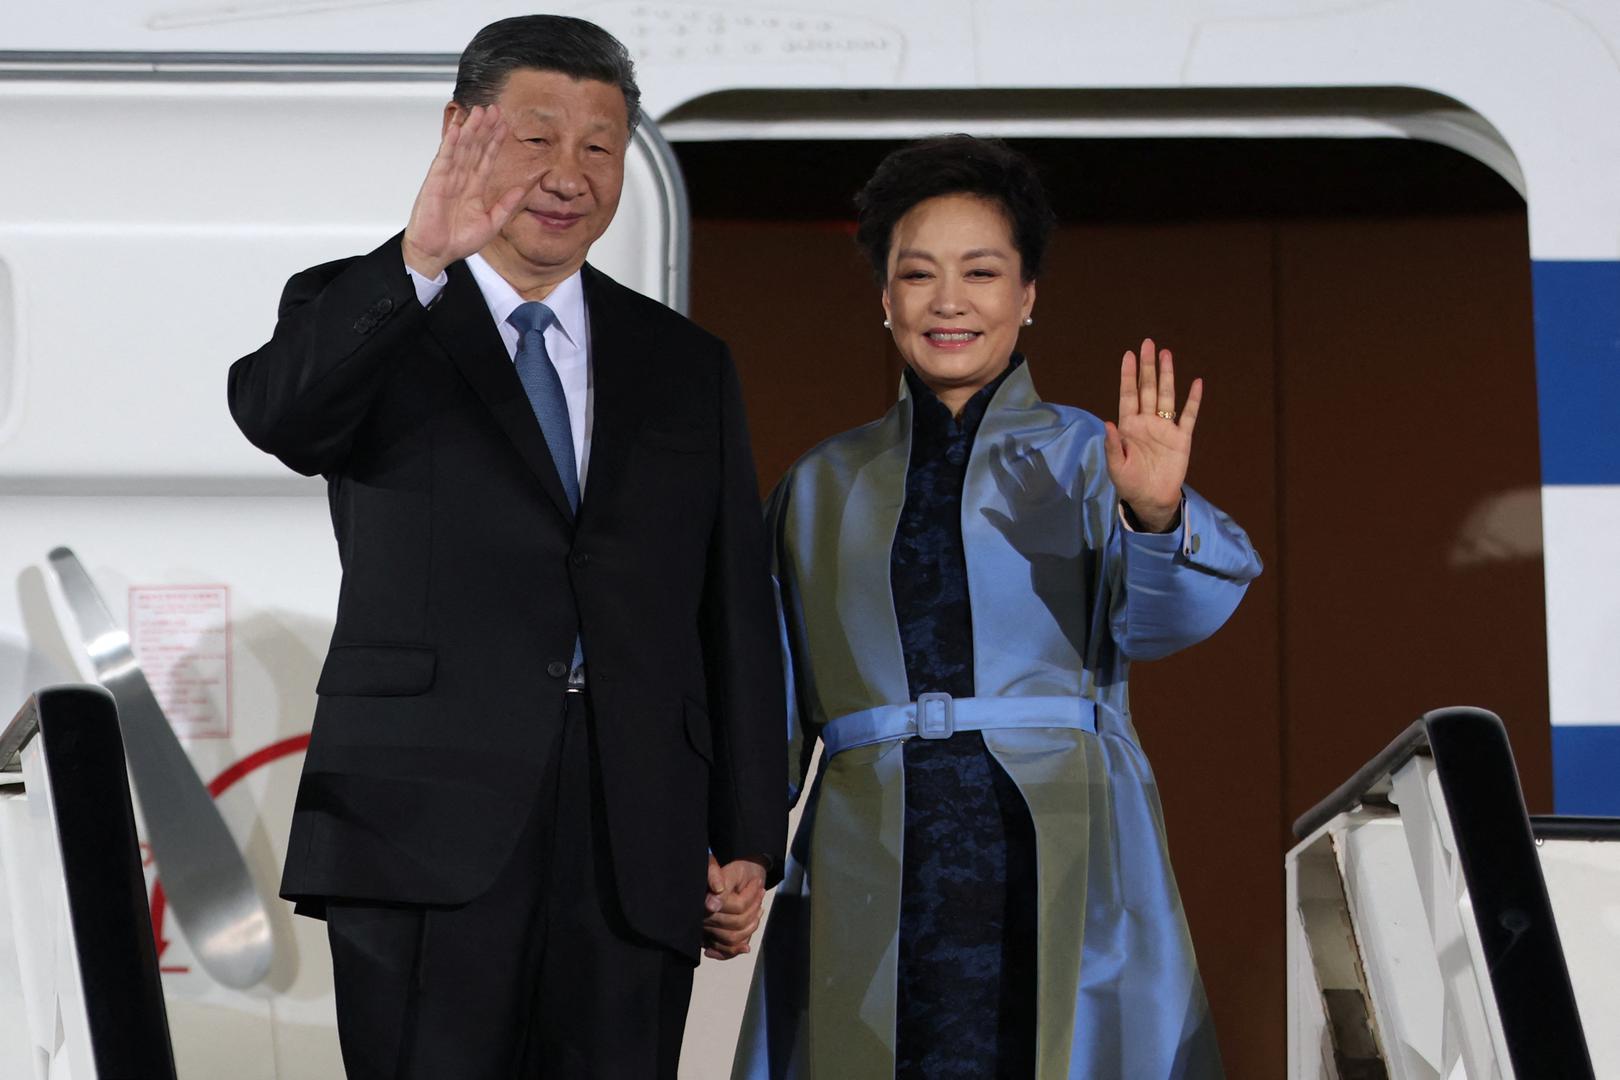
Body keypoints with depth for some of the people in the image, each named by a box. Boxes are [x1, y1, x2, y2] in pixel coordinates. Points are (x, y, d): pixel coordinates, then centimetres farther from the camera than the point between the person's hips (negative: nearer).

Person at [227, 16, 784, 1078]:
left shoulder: (687, 367, 18)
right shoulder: (370, 325, 7)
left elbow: (738, 618, 15)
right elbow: (275, 409, -18)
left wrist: (749, 840, 8)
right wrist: (417, 264, -33)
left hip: (637, 858, 3)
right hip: (429, 835, -3)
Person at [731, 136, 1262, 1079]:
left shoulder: (1087, 455, 8)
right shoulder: (822, 487, 17)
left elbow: (1159, 617, -9)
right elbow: (776, 707, 19)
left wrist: (1154, 517, -29)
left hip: (1061, 866, -2)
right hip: (872, 880, 2)